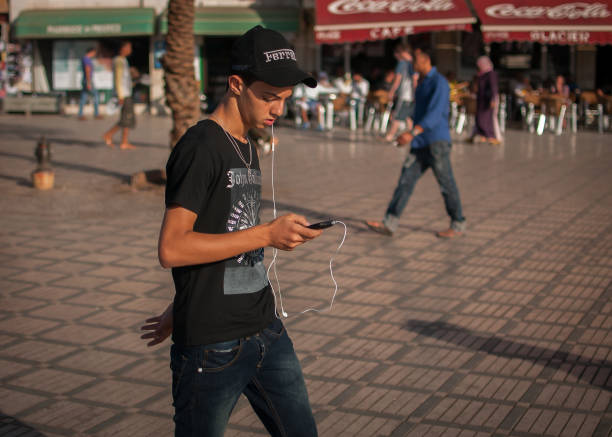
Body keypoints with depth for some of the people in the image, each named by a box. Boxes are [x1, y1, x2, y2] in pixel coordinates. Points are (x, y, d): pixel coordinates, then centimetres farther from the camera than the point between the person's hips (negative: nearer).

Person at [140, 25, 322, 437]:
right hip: (214, 343, -8)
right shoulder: (200, 148, -14)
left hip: (265, 328, 8)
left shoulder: (248, 148, 13)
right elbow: (172, 248, -22)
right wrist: (267, 234, -22)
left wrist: (178, 311, 22)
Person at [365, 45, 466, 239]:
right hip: (420, 144, 8)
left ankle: (458, 226, 14)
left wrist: (413, 133, -36)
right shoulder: (422, 83, 17)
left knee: (446, 184, 1)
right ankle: (389, 224, -3)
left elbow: (435, 114, -24)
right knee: (406, 179, 0)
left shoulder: (439, 82, -11)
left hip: (437, 142, -8)